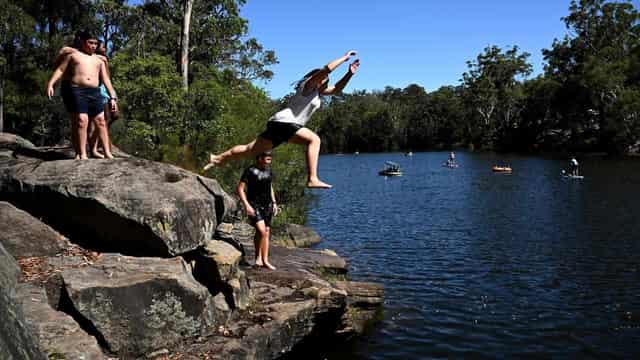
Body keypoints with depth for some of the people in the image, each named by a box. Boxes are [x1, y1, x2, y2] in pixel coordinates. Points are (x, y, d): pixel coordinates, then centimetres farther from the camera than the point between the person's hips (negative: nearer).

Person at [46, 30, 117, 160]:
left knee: (101, 121, 0)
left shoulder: (99, 60, 22)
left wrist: (113, 97, 11)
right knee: (81, 120, -14)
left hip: (94, 92, 4)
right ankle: (81, 154, -12)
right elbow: (60, 70, 7)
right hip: (76, 91, -4)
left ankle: (107, 152, 4)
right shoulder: (73, 55, 13)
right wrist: (50, 84, -7)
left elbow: (106, 80, 18)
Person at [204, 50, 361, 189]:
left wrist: (349, 74, 18)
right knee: (314, 139, -22)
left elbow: (336, 89, 28)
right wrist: (344, 57, -5)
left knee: (251, 149, 12)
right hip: (283, 122, -10)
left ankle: (217, 158, 18)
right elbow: (326, 69, -15)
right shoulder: (308, 85, -3)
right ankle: (312, 179, -32)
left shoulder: (317, 92, 23)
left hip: (282, 126, 10)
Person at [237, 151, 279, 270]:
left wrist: (274, 203, 16)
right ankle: (259, 258, -2)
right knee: (262, 231, -17)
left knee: (266, 232, 8)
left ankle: (260, 259, 18)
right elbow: (240, 189, -13)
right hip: (254, 205, -7)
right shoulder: (250, 171, -13)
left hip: (267, 205, 7)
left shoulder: (268, 170, 8)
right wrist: (246, 205, -19)